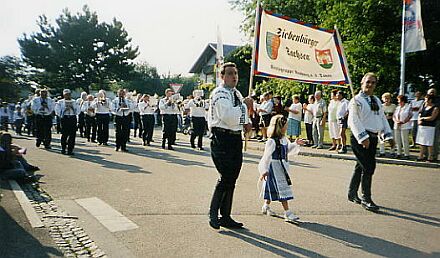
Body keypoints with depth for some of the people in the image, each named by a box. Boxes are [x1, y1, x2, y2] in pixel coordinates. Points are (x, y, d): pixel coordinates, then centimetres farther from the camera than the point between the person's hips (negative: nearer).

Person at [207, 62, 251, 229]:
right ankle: (213, 213, 8)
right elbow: (228, 117, -24)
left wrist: (246, 122, 7)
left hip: (236, 139, 9)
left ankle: (226, 217, 22)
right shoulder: (219, 94, -11)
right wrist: (244, 106, -11)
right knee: (226, 177, -11)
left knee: (232, 179, 11)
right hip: (222, 139, -9)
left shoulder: (237, 93, 17)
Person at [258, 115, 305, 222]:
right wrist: (264, 171, -18)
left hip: (281, 167, 9)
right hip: (274, 168, -9)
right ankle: (287, 213, -3)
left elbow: (288, 149, 24)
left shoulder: (284, 139, 7)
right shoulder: (272, 141, -20)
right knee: (282, 189, -8)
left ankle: (266, 206, 37)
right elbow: (267, 156, -19)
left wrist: (295, 144, 10)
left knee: (272, 189, 20)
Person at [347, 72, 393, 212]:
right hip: (360, 138, -7)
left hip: (373, 138, 7)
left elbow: (382, 118, 18)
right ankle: (366, 199, 2)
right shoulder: (356, 100, -7)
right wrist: (363, 137, -22)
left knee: (360, 167, 14)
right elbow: (354, 120, -15)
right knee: (368, 167, -9)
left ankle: (352, 193, 27)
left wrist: (388, 135, 9)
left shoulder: (376, 100, 17)